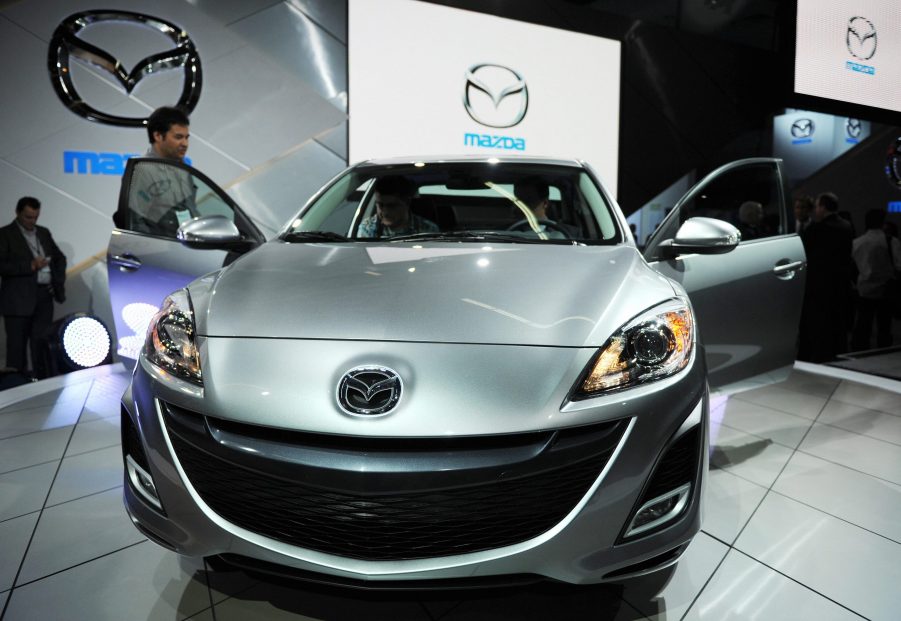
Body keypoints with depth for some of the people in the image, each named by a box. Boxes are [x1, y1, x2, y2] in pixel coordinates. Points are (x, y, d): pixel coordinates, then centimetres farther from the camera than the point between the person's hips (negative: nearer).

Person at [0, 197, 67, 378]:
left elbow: (60, 258, 26)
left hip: (44, 296, 5)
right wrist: (30, 266, -17)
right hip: (19, 299, -5)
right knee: (17, 345, -1)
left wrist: (59, 280, 11)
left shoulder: (43, 233, 17)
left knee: (41, 343, 6)